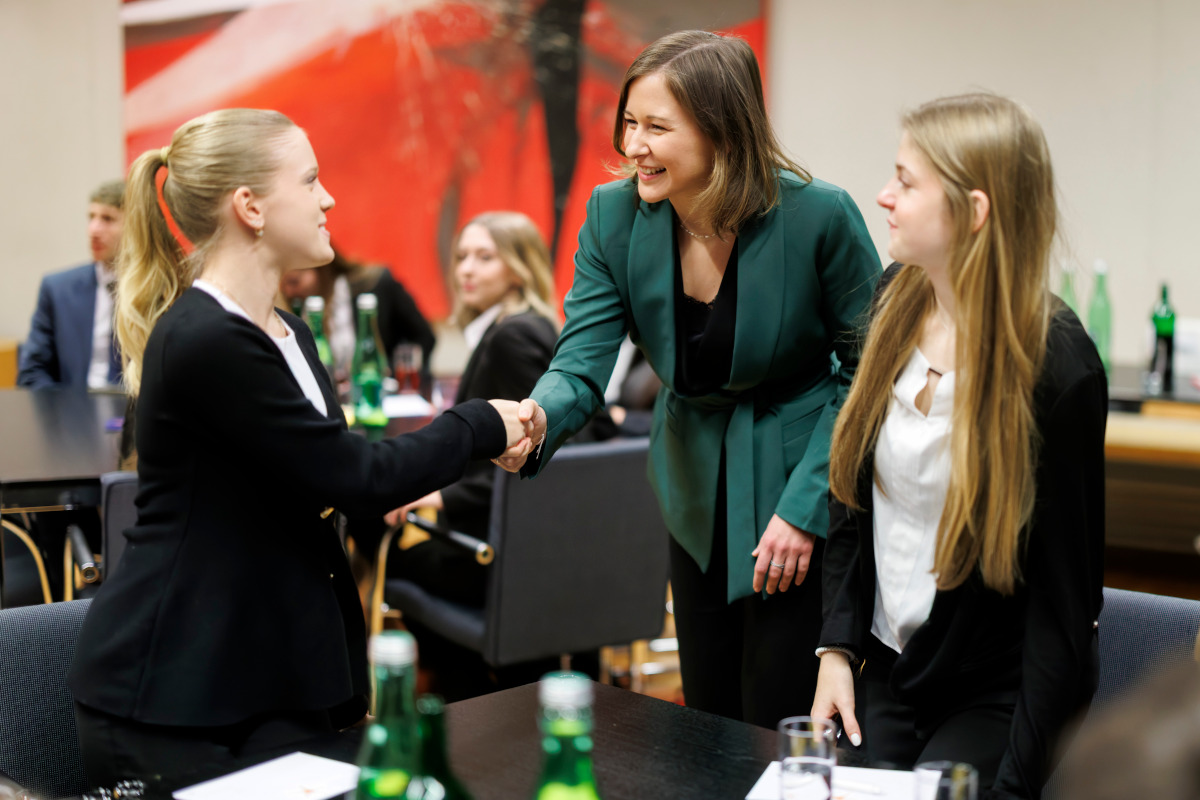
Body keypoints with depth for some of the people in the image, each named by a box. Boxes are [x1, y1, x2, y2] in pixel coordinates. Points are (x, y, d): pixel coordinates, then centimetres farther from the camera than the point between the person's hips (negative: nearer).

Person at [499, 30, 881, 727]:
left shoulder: (819, 216, -21)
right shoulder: (614, 215, -10)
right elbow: (583, 362, -14)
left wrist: (805, 507, -17)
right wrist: (537, 418, -38)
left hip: (799, 485, -4)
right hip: (699, 494, 5)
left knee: (778, 724, -1)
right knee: (708, 718, 15)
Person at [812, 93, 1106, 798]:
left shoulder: (1056, 365, -21)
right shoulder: (898, 301, -3)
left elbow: (1063, 588, -17)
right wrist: (838, 647, 1)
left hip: (996, 697, -5)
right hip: (888, 673, 5)